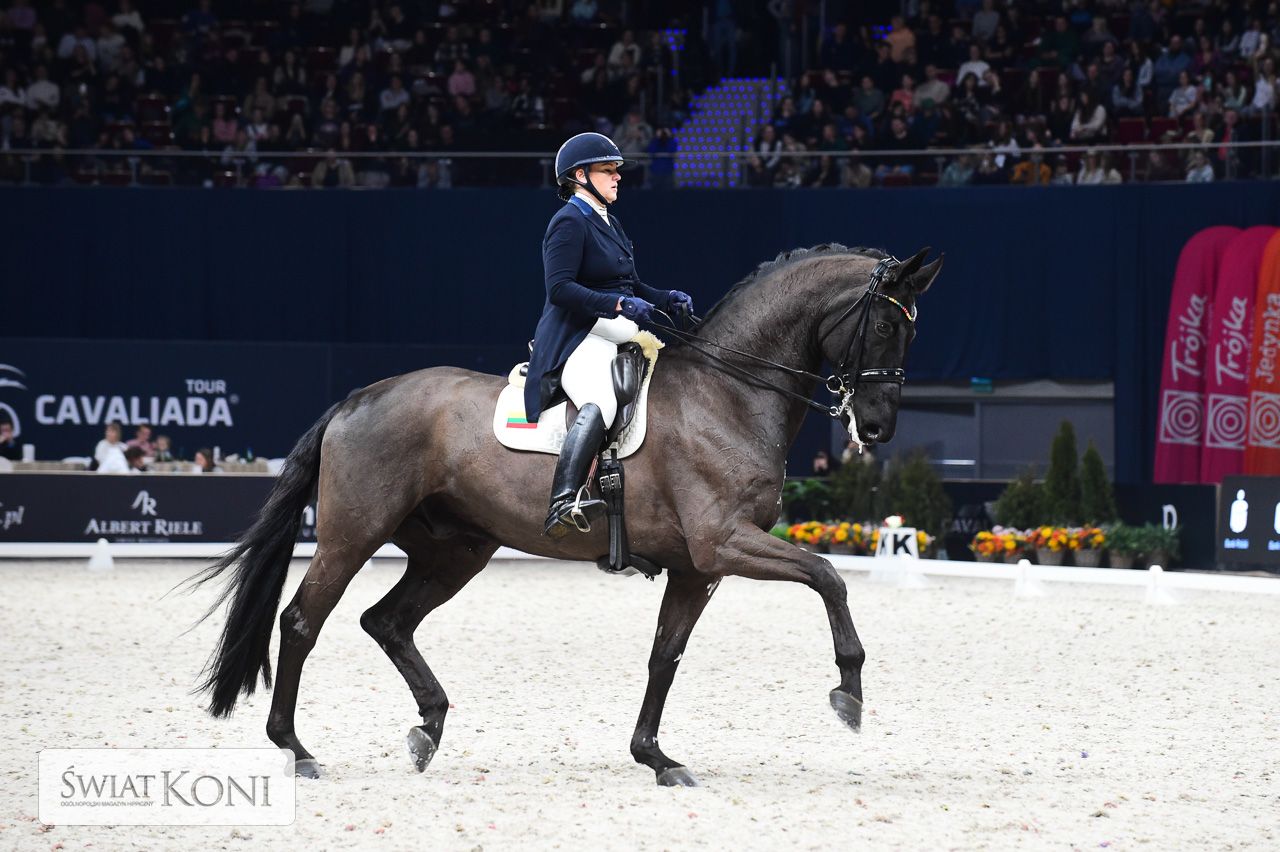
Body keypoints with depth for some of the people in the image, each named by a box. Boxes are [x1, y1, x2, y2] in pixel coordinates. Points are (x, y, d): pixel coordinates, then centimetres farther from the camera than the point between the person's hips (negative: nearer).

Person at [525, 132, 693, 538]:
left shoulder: (610, 224, 22)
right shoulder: (569, 222, -7)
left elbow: (629, 285, 29)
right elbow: (559, 288, -19)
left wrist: (665, 299, 10)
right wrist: (619, 304, -27)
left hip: (615, 335, 11)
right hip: (578, 340, -11)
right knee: (599, 405, -36)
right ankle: (563, 505, -52)